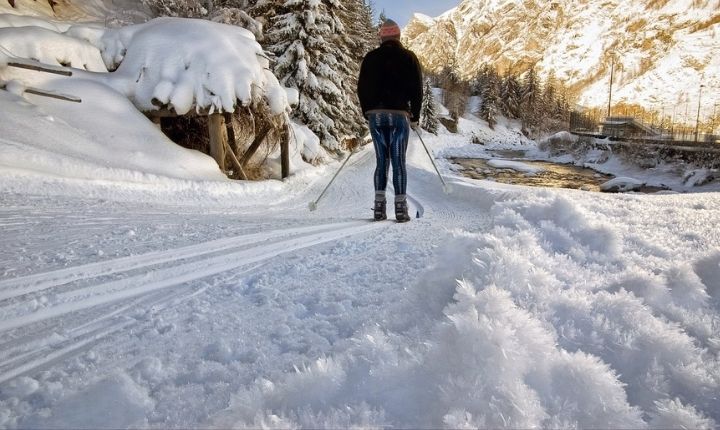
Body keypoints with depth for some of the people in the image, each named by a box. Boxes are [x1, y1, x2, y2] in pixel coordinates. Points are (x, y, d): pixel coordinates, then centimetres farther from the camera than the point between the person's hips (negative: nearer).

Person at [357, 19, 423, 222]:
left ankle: (379, 205, 2)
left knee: (381, 161, 8)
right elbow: (417, 89, 2)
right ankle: (400, 207, -1)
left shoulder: (371, 57, 10)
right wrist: (415, 117, 10)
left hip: (376, 115, 2)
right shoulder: (408, 57, 5)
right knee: (399, 162, 0)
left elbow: (362, 88, 10)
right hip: (399, 114, -2)